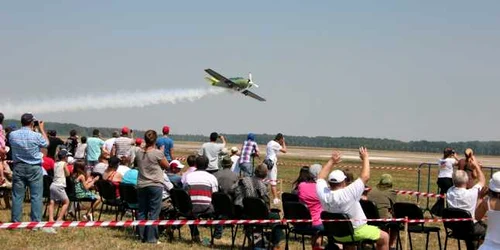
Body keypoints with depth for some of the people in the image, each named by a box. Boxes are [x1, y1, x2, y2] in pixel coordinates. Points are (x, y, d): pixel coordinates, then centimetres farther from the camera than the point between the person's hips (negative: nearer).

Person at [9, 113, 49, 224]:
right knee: (36, 196, 2)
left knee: (17, 196, 7)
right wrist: (42, 129, 13)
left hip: (18, 168, 3)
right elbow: (46, 144, 4)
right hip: (34, 168, -3)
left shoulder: (12, 135, -5)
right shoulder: (37, 136, -15)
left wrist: (31, 130, 16)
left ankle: (16, 221, 10)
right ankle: (36, 221, 1)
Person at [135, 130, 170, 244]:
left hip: (141, 186, 5)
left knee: (142, 211, 12)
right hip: (155, 185, -5)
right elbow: (166, 165, -1)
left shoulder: (138, 152, 1)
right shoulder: (158, 153, -13)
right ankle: (151, 238, 0)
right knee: (153, 212, 0)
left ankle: (142, 236, 17)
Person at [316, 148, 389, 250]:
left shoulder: (323, 194, -18)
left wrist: (331, 161, 4)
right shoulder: (348, 193, -31)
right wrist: (365, 158, -8)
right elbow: (365, 177, -21)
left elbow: (321, 177, 3)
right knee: (384, 237, 11)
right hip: (357, 232, -6)